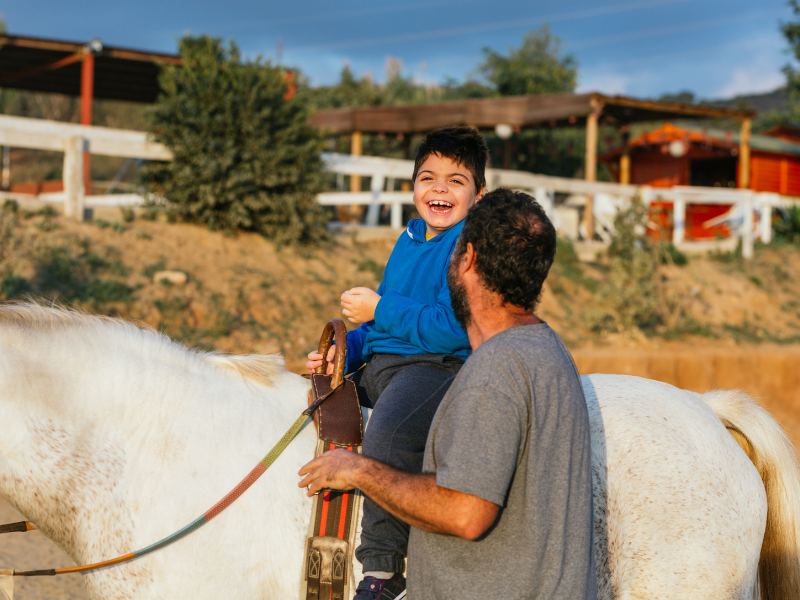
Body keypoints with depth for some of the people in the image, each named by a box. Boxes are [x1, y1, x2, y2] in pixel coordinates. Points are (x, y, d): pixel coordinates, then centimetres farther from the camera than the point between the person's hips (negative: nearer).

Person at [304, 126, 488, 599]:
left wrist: (378, 309, -13)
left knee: (388, 431, -34)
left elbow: (451, 329, -20)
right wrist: (344, 352, 6)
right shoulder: (409, 241, 16)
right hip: (381, 364, 10)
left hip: (438, 366, -10)